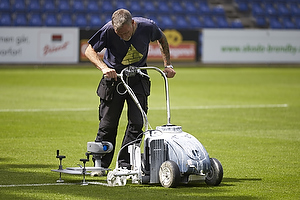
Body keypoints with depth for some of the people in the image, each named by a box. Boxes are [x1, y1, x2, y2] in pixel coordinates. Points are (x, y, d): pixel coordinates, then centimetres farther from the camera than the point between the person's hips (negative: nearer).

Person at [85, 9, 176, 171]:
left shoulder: (147, 26, -20)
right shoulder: (108, 30, -26)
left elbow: (162, 39, 3)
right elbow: (90, 50, -16)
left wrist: (167, 65, 1)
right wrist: (103, 67, -33)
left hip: (138, 79, 1)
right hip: (113, 77, -1)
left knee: (137, 122, -8)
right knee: (108, 124, 2)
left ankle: (125, 165, -1)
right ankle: (100, 165, 16)